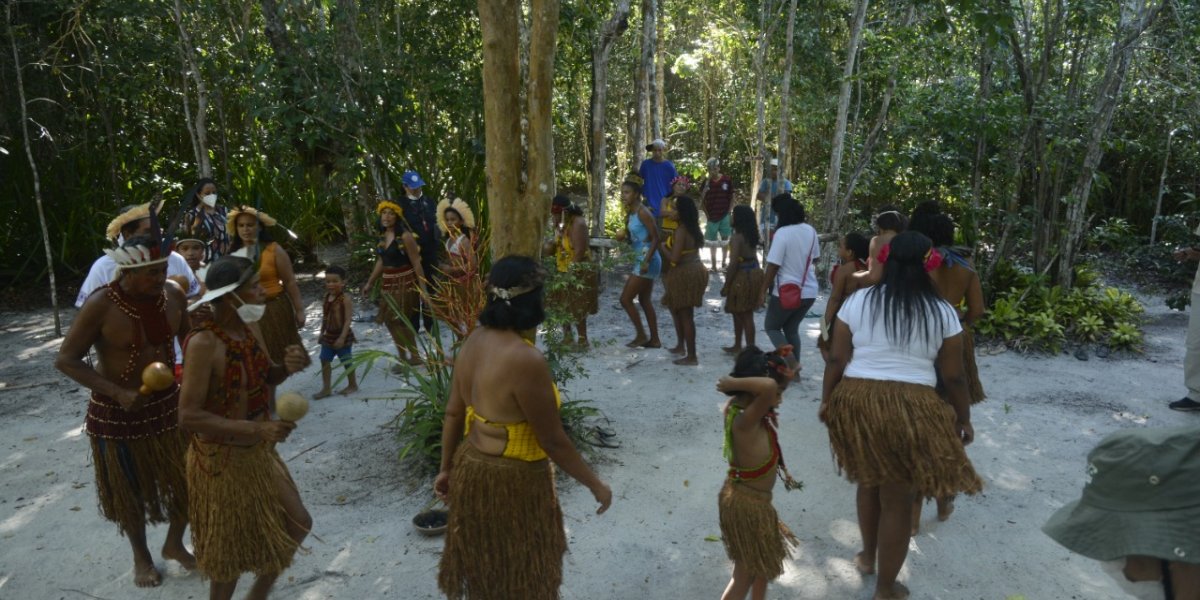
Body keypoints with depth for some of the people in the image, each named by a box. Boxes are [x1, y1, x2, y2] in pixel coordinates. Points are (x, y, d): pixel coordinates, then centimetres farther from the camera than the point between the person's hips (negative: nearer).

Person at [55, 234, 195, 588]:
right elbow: (65, 360, -16)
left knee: (190, 479, 11)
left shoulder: (173, 295, -9)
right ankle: (141, 557, 37)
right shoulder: (101, 305, -21)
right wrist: (118, 393, -25)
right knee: (131, 491, 13)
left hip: (168, 403, 4)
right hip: (118, 412, -4)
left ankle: (174, 544, 37)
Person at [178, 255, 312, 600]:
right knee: (230, 551, 10)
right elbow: (188, 417, -28)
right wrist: (256, 429, -34)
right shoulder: (203, 344, -26)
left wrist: (287, 367, -11)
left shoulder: (250, 329, -2)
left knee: (297, 523, 16)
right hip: (221, 459, -8)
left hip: (259, 452, 8)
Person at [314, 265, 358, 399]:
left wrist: (342, 337, -25)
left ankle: (353, 385, 24)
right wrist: (322, 333, 15)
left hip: (343, 336, -7)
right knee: (325, 361, 6)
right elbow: (325, 317, 13)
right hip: (329, 336, 7)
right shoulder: (327, 297, 3)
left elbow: (348, 320, -21)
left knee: (346, 362, 6)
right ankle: (326, 389, 15)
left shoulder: (345, 299, -19)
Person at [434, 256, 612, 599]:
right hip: (512, 480, -7)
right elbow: (553, 441, -22)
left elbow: (454, 413, 6)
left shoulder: (474, 341, -3)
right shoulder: (525, 359, -28)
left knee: (488, 568, 28)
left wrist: (447, 468, 17)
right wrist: (595, 485, -10)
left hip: (471, 465, 8)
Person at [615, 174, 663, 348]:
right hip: (642, 261, 10)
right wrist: (623, 237, 0)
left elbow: (656, 238, -20)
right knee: (645, 300, 14)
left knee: (625, 299, -5)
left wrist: (646, 261, -26)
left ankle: (641, 335, 7)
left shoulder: (642, 212, -17)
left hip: (648, 261, -10)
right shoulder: (630, 213, 11)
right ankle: (654, 339, 21)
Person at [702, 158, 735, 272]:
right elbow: (702, 200, 2)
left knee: (725, 240, 6)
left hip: (725, 215, 0)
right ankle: (713, 266, 12)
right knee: (712, 242, 6)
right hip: (712, 216, 0)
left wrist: (729, 212, -4)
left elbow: (731, 198, 2)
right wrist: (707, 215, -5)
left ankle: (724, 263, 19)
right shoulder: (706, 182, -2)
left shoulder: (727, 180, -3)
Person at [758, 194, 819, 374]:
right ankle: (794, 370, 20)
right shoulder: (810, 230, 2)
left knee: (771, 326, 13)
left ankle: (792, 362, -3)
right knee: (792, 329, 20)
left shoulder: (783, 233, -18)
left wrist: (763, 290, -10)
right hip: (809, 290, 6)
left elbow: (773, 265, -17)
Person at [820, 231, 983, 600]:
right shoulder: (942, 313, -1)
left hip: (856, 401, 2)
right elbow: (953, 377, 3)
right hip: (912, 409, -2)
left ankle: (867, 556, 44)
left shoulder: (857, 301, 1)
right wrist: (963, 418, 16)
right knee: (898, 499, 11)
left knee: (869, 481, 25)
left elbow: (836, 360, 2)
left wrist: (827, 401, 14)